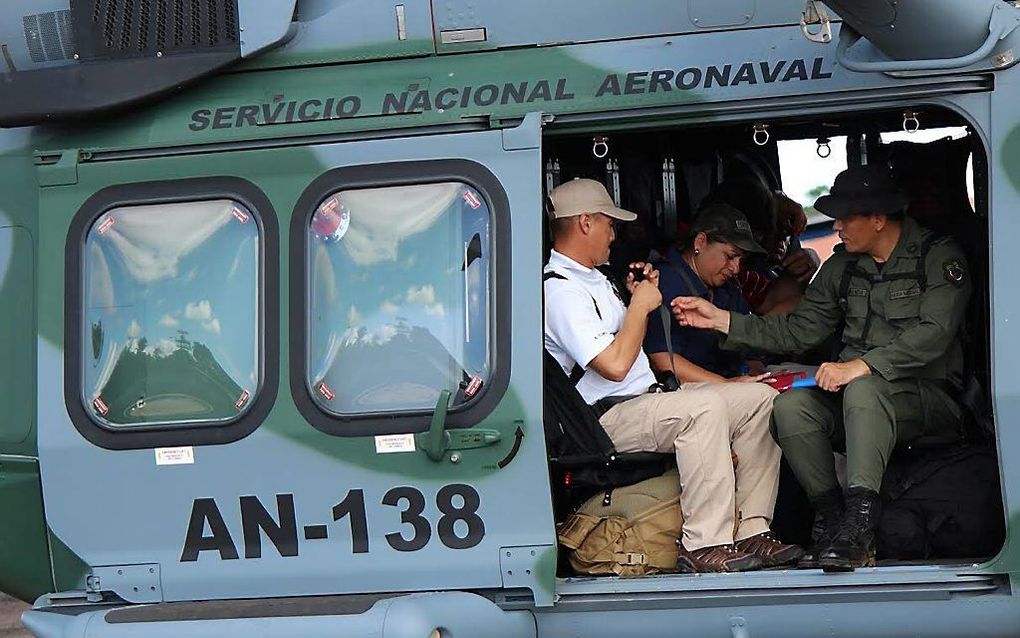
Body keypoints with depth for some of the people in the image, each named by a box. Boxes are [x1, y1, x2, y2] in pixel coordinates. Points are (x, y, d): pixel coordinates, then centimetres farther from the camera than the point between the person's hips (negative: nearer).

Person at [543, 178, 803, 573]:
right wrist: (640, 306, -10)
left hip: (646, 397, 11)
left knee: (760, 399, 0)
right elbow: (615, 365, -23)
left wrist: (640, 299, 14)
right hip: (606, 418, -11)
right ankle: (704, 546, -35)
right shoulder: (559, 289, -14)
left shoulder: (592, 279, 21)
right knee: (704, 407, -35)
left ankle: (750, 532, -7)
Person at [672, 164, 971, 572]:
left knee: (863, 391, -38)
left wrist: (861, 365, -29)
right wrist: (720, 319, 7)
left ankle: (858, 521, -45)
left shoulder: (938, 258, -4)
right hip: (853, 398, 6)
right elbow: (797, 331, 15)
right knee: (791, 406, -23)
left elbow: (934, 333, -18)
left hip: (929, 397, -6)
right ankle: (835, 520, -21)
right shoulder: (841, 268, 16)